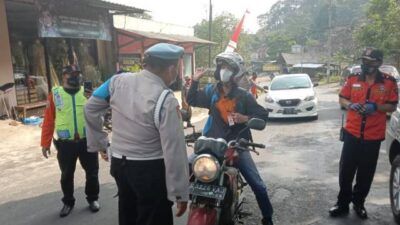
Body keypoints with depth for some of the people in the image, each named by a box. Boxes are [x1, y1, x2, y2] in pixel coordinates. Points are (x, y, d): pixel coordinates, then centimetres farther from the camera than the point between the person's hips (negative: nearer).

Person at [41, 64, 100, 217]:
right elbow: (48, 121, 1)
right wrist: (45, 143, 0)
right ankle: (68, 202, 35)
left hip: (87, 141, 0)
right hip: (65, 144, 0)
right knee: (66, 175, 14)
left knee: (92, 172, 12)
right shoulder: (55, 94, 1)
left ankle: (93, 198, 33)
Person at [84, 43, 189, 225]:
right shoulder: (165, 100, -22)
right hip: (151, 171, -6)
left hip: (119, 163, 6)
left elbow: (90, 109, 8)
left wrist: (99, 143, 17)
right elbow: (174, 150, -21)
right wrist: (180, 193, -12)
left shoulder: (118, 81, -4)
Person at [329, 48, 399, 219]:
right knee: (345, 172, 6)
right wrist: (350, 105, -13)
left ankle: (359, 203, 31)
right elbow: (342, 99, 9)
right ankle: (342, 203, 22)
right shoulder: (353, 79, 2)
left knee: (366, 174, 12)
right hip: (352, 133, 1)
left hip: (374, 136, -1)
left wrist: (376, 107, -18)